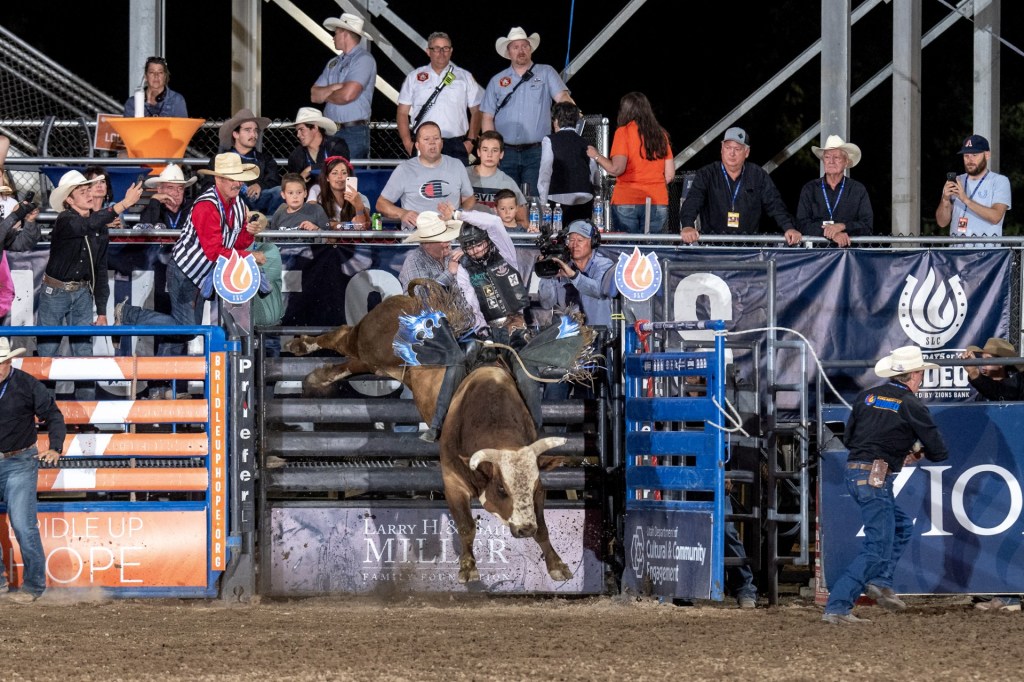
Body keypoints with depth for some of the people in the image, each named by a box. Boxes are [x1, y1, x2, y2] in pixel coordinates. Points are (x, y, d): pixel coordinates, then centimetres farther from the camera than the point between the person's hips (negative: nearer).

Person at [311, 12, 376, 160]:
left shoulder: (364, 59, -6)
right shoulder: (333, 63, 18)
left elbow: (347, 95, -17)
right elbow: (314, 96, 11)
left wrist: (325, 95, 3)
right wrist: (334, 87, -8)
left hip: (354, 133, -7)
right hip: (330, 132, 7)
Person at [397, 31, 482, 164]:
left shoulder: (465, 77, 12)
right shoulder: (414, 77, 12)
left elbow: (476, 112, 11)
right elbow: (403, 113, 10)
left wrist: (471, 141, 0)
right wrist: (408, 143, -1)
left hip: (455, 147, 0)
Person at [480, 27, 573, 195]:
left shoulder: (545, 73, 9)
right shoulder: (497, 81, 14)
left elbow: (562, 96, -5)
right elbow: (487, 118, 12)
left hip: (536, 152, -2)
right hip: (506, 152, 2)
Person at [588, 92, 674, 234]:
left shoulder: (624, 132, -3)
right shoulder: (661, 134, 9)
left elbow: (616, 169, -12)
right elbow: (670, 175, 9)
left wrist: (596, 156, 4)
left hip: (626, 203, -3)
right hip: (658, 203, 3)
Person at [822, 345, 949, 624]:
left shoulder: (867, 396, 11)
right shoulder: (911, 406, -6)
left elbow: (849, 439, 19)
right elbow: (939, 452, -2)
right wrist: (921, 452, 22)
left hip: (853, 473, 8)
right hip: (875, 479, -8)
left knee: (902, 525, 25)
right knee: (878, 548, -6)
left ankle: (881, 581, 16)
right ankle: (837, 607, -13)